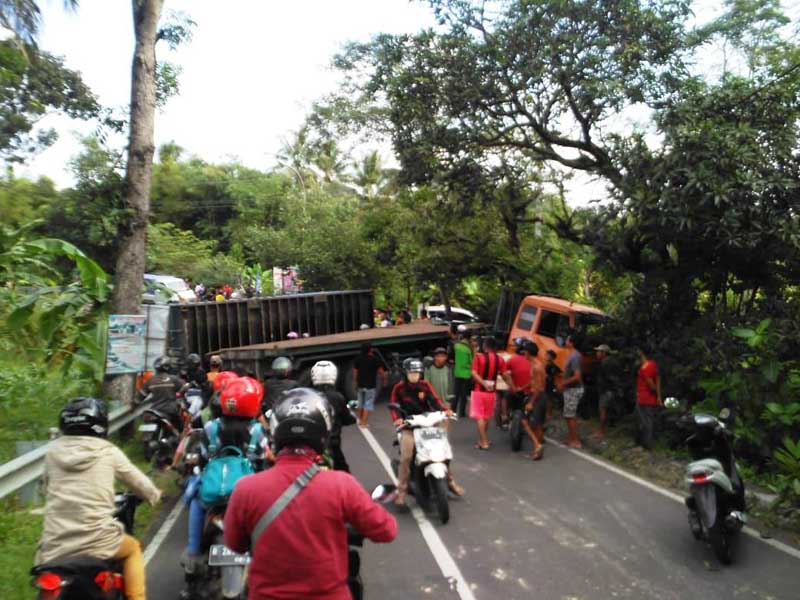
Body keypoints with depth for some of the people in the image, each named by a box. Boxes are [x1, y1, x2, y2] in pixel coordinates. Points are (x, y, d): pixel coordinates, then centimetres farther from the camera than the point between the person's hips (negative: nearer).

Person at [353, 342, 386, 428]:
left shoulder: (358, 359, 2)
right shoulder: (375, 359, -11)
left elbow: (355, 372, 5)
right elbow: (381, 372, -11)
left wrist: (356, 382, 16)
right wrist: (384, 380, 6)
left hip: (360, 385, 5)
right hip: (370, 385, -5)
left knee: (361, 402, 20)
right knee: (368, 404, 2)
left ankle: (360, 420, 32)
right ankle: (364, 422, -1)